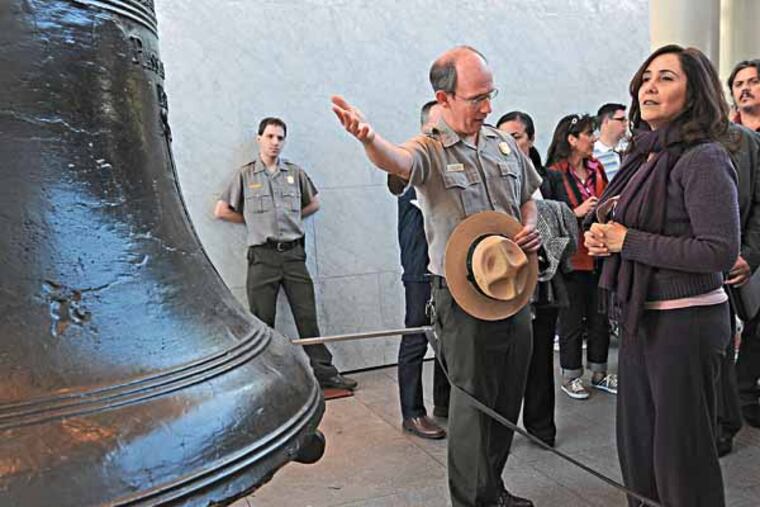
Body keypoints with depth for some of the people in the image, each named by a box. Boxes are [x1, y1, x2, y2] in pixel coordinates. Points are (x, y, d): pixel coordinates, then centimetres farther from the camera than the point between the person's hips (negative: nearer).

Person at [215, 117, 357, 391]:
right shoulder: (244, 174, 3)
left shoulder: (295, 172, 9)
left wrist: (291, 218, 10)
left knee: (307, 316, 5)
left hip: (293, 253, 2)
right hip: (262, 256, -2)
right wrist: (254, 220, 6)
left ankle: (324, 372, 12)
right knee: (262, 321, 4)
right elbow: (221, 211, 5)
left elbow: (313, 204, 21)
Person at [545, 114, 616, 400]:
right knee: (573, 320, 4)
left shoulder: (596, 169, 11)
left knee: (600, 317, 13)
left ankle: (599, 373, 27)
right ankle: (570, 377, 18)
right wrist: (577, 213, -24)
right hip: (572, 256, -6)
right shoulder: (554, 175, -10)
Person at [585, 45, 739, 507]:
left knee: (681, 451, 6)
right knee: (636, 439, 19)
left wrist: (627, 240, -18)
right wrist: (604, 230, -1)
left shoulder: (703, 159, -14)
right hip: (642, 316, 8)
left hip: (684, 322, -8)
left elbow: (720, 251, -21)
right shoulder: (646, 157, 10)